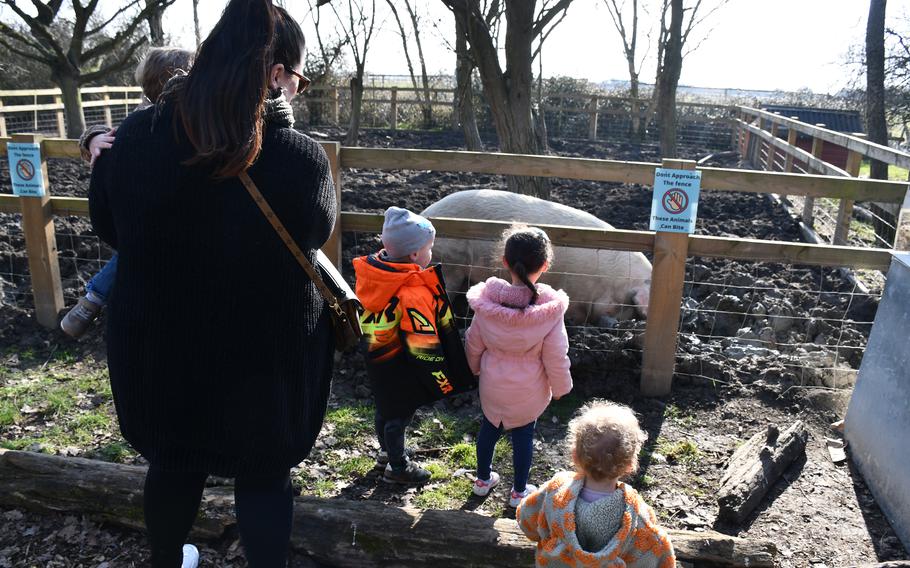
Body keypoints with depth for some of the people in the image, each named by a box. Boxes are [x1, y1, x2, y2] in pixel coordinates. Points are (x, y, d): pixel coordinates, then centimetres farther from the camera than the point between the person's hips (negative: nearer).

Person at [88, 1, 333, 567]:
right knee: (264, 476, 20)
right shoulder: (301, 158, -25)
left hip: (156, 346, 4)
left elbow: (107, 224, 4)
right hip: (266, 356, -3)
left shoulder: (134, 136, -12)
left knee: (170, 464, 27)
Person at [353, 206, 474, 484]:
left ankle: (388, 451, 51)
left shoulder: (377, 271, -9)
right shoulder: (413, 295, -34)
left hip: (377, 360, 8)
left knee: (384, 408, 27)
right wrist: (444, 381, -15)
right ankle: (397, 467, 34)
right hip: (400, 370, -8)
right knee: (399, 415, 13)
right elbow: (425, 347, -28)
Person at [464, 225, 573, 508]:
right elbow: (555, 357, -16)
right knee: (523, 434, 18)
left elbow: (473, 343, -5)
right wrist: (560, 386, 2)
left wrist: (476, 368, 15)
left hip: (492, 385, 2)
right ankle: (519, 492, 36)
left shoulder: (486, 300, -19)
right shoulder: (549, 309, -25)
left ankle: (483, 479, 44)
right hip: (529, 391, -2)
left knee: (489, 427, 23)